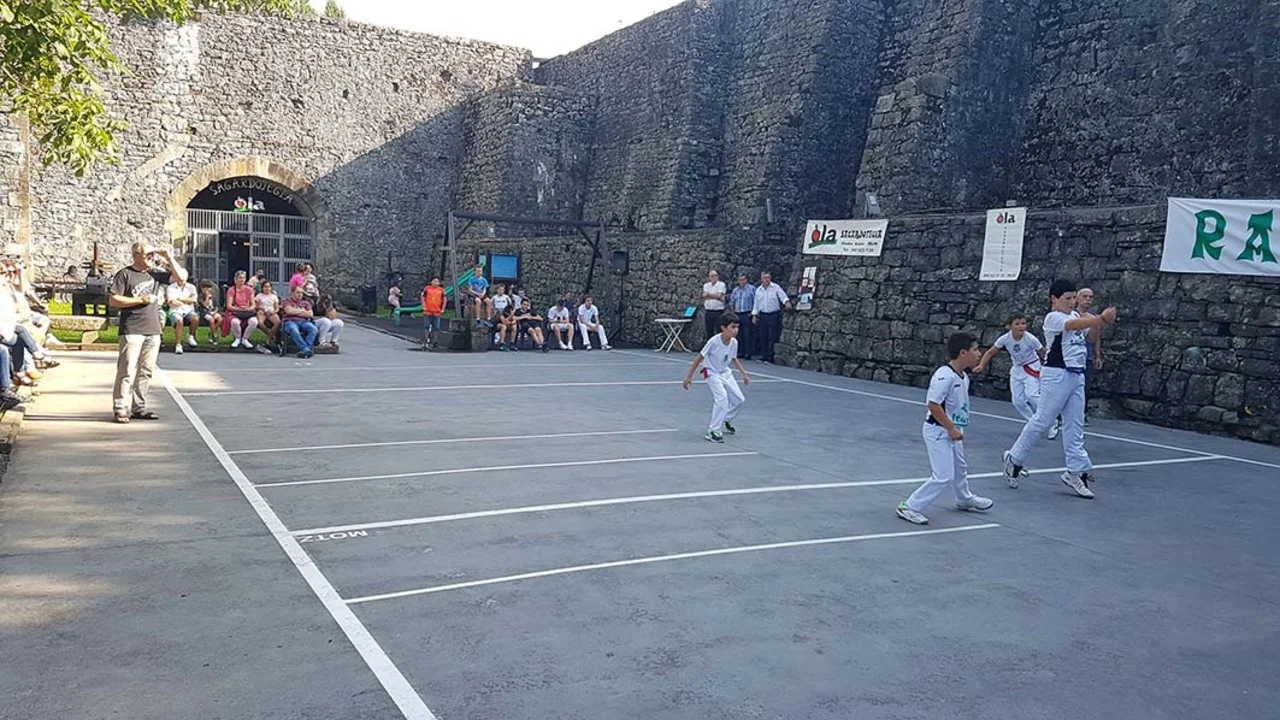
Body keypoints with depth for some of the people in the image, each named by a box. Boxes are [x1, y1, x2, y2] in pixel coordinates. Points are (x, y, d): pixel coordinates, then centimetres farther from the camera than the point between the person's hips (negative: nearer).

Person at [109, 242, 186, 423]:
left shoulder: (156, 273, 12)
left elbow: (181, 277, 9)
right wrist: (141, 300, -9)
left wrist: (169, 258, 3)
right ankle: (120, 408, -1)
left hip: (153, 331, 5)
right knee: (127, 371, -6)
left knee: (146, 372, 8)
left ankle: (138, 408, 16)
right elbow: (114, 300, -6)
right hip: (132, 331, -5)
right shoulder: (125, 274, -2)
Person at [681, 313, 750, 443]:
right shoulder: (714, 341, -26)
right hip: (712, 373, -7)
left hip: (726, 373, 7)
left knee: (739, 399, 7)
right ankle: (712, 431, -13)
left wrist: (744, 374, 12)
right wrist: (689, 376, -16)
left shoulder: (734, 342, -8)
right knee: (722, 399, -22)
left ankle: (726, 420, 35)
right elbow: (699, 357, -18)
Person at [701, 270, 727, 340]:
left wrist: (709, 294, -6)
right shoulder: (706, 285, 11)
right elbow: (704, 295, -6)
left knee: (719, 331, -2)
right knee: (709, 332, 9)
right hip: (708, 312, 3)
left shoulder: (721, 284, 0)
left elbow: (719, 295, -15)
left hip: (719, 312, -3)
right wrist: (716, 296, -11)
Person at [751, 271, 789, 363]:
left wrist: (787, 302, -38)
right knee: (763, 337, 6)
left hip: (774, 315, -4)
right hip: (763, 315, 4)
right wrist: (754, 315, 12)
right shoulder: (758, 290, 11)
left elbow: (782, 295, -18)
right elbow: (756, 304, 17)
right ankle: (763, 356, 15)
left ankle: (770, 358, -1)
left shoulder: (775, 288, -3)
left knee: (772, 338, -4)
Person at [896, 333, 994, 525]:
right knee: (943, 476, -10)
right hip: (938, 432, -9)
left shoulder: (964, 376, 3)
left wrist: (957, 429, 14)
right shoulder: (944, 376, -26)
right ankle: (909, 507, -1)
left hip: (952, 432, 9)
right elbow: (933, 404, -27)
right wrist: (951, 429, -22)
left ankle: (965, 499, 53)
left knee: (960, 468, 28)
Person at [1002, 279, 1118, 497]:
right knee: (1042, 420, -3)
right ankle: (1014, 458, 11)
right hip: (1057, 375, -8)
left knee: (1075, 425, 7)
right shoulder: (1053, 318, -9)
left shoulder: (1075, 315, 15)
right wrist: (1102, 318, -33)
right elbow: (1075, 325, -26)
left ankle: (1076, 471, 11)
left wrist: (1103, 320, -8)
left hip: (1077, 376, 8)